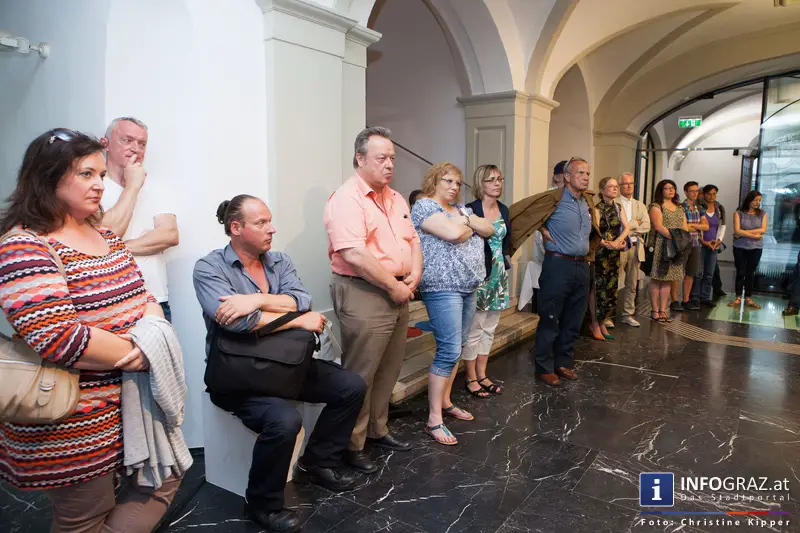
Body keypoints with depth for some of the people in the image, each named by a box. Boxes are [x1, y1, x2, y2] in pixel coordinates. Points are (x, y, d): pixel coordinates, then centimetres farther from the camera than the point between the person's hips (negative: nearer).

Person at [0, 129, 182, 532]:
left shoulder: (104, 235, 8)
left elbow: (142, 296, 10)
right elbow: (59, 339, -29)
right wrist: (137, 353, -17)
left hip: (132, 400, 8)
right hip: (71, 428, -8)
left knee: (165, 478, 19)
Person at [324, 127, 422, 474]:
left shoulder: (396, 199, 14)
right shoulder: (347, 199, -14)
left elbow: (413, 239, 19)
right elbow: (355, 254, -24)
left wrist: (414, 275, 1)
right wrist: (394, 286, -16)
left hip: (398, 294, 9)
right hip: (363, 295, -9)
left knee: (388, 370, 19)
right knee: (359, 376, 2)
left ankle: (377, 430, 36)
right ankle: (351, 445, 19)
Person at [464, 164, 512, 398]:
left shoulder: (504, 209, 10)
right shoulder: (471, 209, -11)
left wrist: (506, 269, 13)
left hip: (499, 274, 7)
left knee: (490, 328, 13)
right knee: (474, 329, 0)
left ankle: (481, 375, 25)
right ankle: (471, 378, 13)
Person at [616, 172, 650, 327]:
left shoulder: (640, 206, 17)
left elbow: (647, 227, 5)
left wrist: (628, 227, -8)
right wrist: (635, 223, -6)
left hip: (636, 247, 5)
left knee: (632, 284, 8)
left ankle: (628, 314, 16)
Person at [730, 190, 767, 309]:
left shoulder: (762, 213, 4)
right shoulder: (738, 213, -2)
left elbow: (763, 230, -8)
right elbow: (737, 231, -11)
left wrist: (744, 232, -13)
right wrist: (754, 235, -12)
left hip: (756, 248, 2)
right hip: (740, 247, -2)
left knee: (751, 273, 7)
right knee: (740, 273, 3)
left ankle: (748, 298, 14)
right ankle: (738, 298, 10)